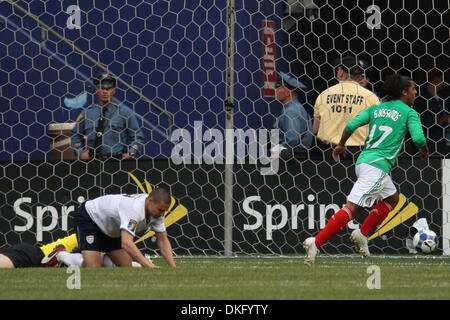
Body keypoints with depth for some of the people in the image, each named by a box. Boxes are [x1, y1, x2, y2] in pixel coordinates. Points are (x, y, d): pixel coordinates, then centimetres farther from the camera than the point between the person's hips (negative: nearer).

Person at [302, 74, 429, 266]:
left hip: (363, 161, 8)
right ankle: (316, 243, -21)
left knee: (392, 198, 24)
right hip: (377, 165, -8)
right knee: (352, 208, -13)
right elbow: (419, 138, -11)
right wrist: (424, 151, 10)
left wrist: (341, 145, 21)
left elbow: (351, 125, 6)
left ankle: (362, 234, 11)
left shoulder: (376, 109, 17)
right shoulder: (409, 113, 1)